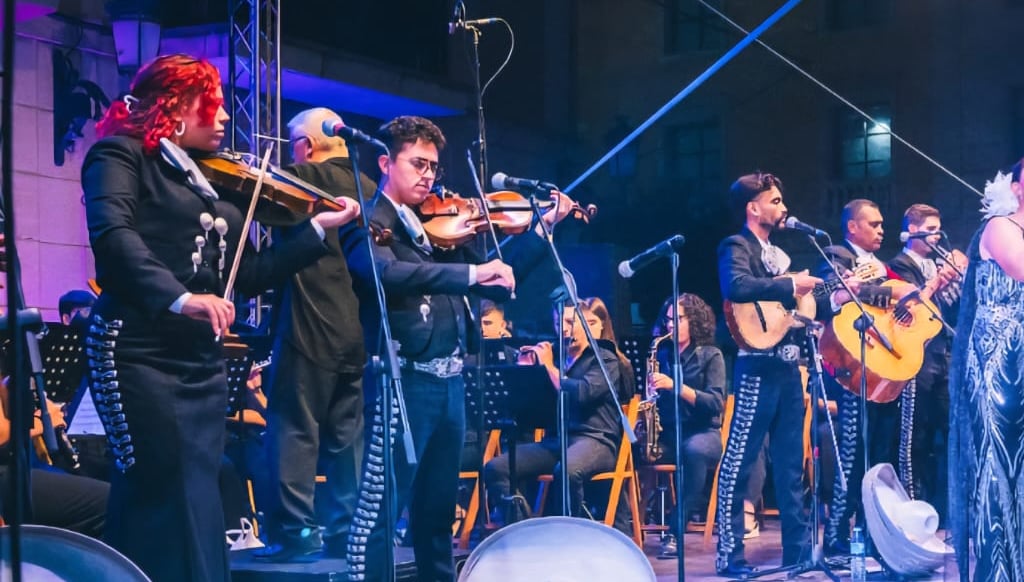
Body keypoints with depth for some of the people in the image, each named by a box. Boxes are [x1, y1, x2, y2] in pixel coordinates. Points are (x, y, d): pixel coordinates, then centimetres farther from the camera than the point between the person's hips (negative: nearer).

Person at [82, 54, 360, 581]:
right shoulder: (122, 154, -2)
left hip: (202, 363, 7)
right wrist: (178, 297, -32)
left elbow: (247, 274, 17)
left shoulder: (208, 181, 19)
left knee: (199, 508, 8)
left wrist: (319, 227, 14)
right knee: (162, 503, -7)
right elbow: (111, 231, -21)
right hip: (141, 355, -7)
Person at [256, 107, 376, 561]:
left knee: (294, 431, -2)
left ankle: (294, 531, -4)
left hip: (311, 329, -7)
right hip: (359, 332, 7)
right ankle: (343, 531, 15)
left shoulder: (304, 180, -7)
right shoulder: (372, 191, 13)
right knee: (347, 437, 11)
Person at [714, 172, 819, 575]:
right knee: (738, 459, -5)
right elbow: (736, 287, -26)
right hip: (759, 367, -8)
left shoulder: (778, 253, 20)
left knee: (791, 462, 11)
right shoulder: (737, 247, -5)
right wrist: (790, 286, -20)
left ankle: (798, 548, 16)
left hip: (787, 366, 9)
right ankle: (729, 553, -1)